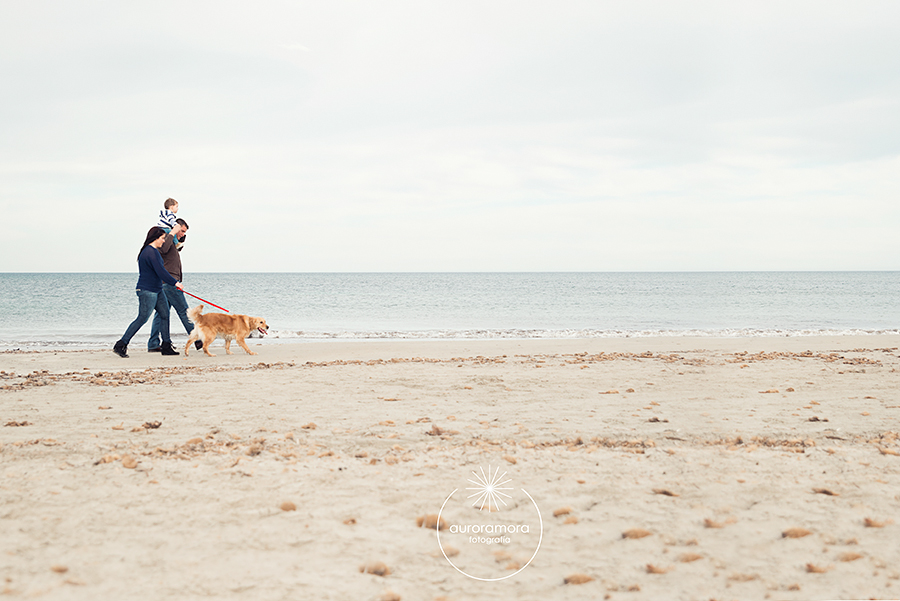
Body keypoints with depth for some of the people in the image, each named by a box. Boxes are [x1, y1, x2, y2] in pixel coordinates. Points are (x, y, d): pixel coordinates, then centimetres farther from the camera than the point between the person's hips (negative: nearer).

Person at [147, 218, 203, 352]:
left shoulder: (173, 241, 22)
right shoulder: (166, 237, -9)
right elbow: (163, 249, -32)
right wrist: (172, 233, -25)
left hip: (164, 284, 10)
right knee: (184, 312, -4)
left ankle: (153, 344, 5)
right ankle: (197, 340, 2)